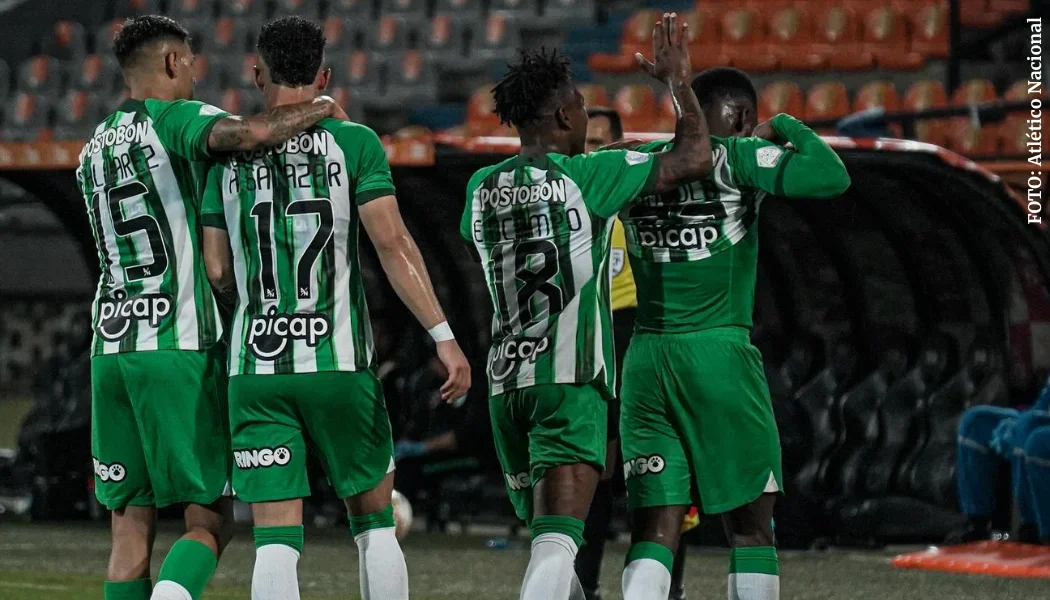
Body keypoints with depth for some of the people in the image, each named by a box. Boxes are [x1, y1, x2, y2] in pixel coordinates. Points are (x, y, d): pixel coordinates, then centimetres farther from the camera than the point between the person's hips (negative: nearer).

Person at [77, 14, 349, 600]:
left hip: (111, 348, 7)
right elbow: (248, 133, -26)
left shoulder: (94, 150, 19)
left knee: (132, 528, 7)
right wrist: (321, 108, -9)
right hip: (179, 348, -7)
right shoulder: (177, 120, -5)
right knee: (210, 522, -1)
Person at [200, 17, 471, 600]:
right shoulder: (354, 143, 0)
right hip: (339, 362, -1)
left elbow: (217, 273, 6)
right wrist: (445, 338, -8)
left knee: (276, 540, -1)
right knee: (375, 520, 14)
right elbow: (392, 243, -9)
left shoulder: (229, 153, 6)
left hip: (256, 368, 1)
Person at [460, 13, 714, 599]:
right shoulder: (589, 176, -7)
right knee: (557, 540, -13)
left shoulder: (482, 188, 10)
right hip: (569, 380, -6)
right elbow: (695, 159, -5)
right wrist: (679, 78, 10)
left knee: (545, 533, 17)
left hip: (505, 379, 6)